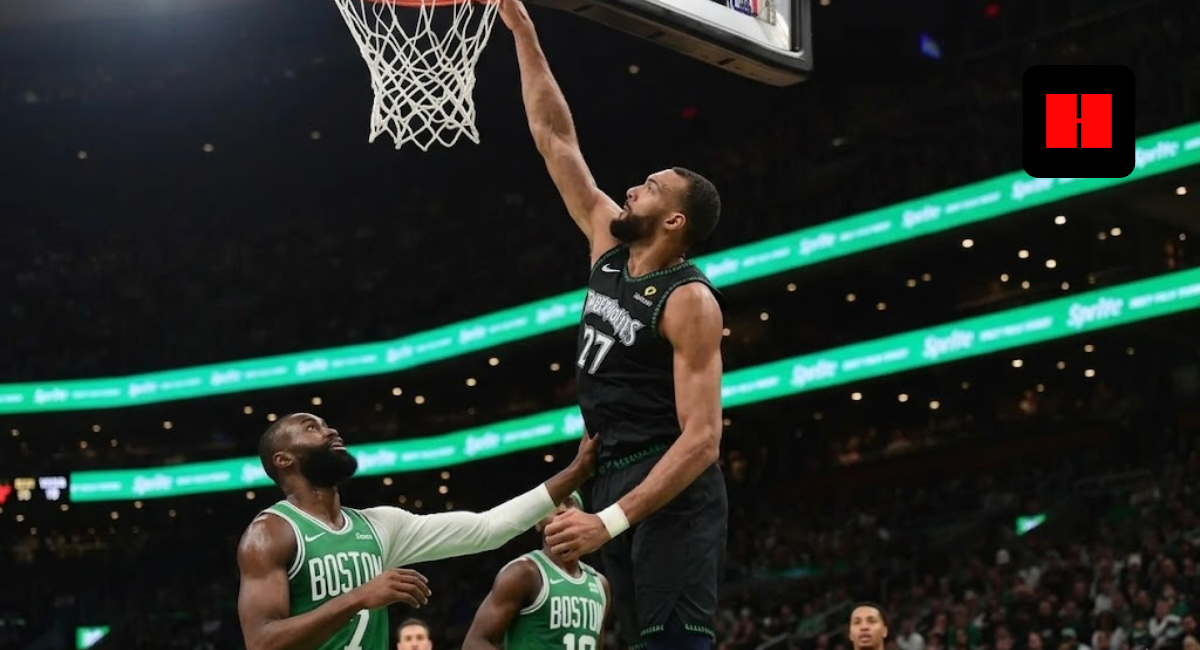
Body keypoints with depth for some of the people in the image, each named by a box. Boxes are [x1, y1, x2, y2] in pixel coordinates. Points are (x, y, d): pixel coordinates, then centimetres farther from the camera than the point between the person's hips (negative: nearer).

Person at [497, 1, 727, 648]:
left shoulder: (689, 300, -14)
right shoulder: (609, 244, 9)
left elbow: (702, 438, -21)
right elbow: (554, 136, 14)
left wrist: (610, 521, -29)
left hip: (671, 489, -8)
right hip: (615, 476, 9)